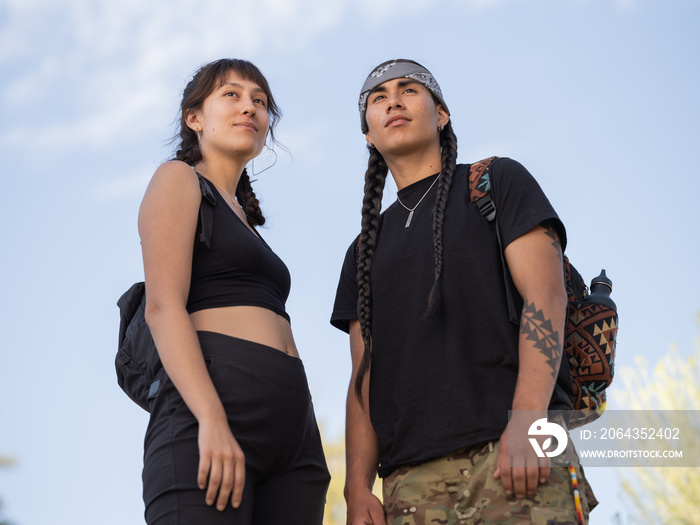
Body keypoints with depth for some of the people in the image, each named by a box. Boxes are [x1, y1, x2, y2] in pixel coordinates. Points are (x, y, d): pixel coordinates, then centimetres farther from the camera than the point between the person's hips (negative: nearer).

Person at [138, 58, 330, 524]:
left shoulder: (245, 217, 29)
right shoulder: (179, 179, 8)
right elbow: (162, 306, -7)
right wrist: (213, 420, -21)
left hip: (291, 426, 7)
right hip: (207, 407, -7)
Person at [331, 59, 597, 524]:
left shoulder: (499, 181, 13)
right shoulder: (364, 251, 24)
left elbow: (545, 294, -1)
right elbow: (365, 374, 17)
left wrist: (526, 421, -16)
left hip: (515, 451, -3)